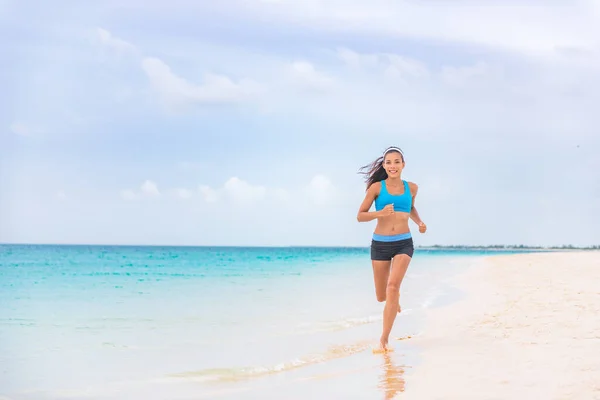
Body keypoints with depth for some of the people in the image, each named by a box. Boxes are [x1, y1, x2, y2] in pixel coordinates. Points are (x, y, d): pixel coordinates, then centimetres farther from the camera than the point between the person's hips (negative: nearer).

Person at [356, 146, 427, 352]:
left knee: (393, 286, -21)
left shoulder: (411, 187, 6)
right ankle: (394, 299, 49)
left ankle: (384, 338, -15)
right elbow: (360, 216, -2)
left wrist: (419, 222, 7)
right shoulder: (377, 187, -3)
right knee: (382, 296, 9)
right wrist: (380, 213, -20)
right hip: (380, 244, 0)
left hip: (403, 243, 0)